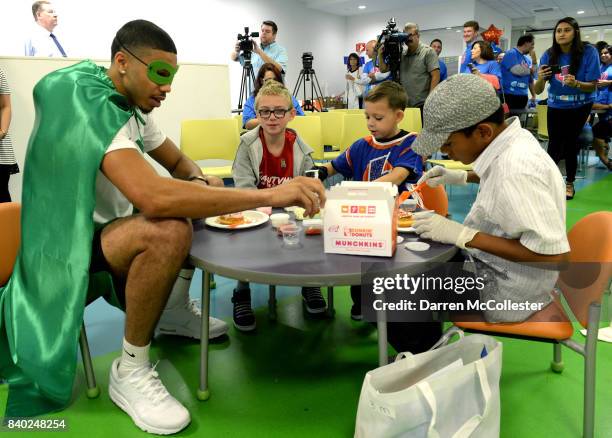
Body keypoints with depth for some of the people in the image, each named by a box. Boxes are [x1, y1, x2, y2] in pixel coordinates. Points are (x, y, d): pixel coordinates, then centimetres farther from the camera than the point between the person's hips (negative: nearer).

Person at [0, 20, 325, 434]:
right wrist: (270, 194, -41)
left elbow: (177, 162, 14)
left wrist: (201, 181, -12)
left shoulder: (133, 106, 3)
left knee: (200, 206, 8)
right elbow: (153, 197, -42)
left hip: (108, 227, 10)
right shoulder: (88, 106, -26)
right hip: (70, 244, -9)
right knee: (170, 230, -35)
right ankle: (130, 372, -15)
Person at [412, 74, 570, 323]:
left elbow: (556, 256, -32)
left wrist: (463, 235, -30)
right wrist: (462, 177, 5)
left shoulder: (516, 170, -32)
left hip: (505, 294, -9)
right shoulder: (513, 139, -5)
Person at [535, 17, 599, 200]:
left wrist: (575, 84, -38)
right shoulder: (549, 55, -13)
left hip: (580, 106, -2)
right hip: (556, 106, 2)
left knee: (570, 141, -2)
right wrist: (541, 79, -37)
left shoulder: (589, 52, -19)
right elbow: (538, 91, -14)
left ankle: (569, 183, 17)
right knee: (554, 146, -1)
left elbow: (592, 86, -17)